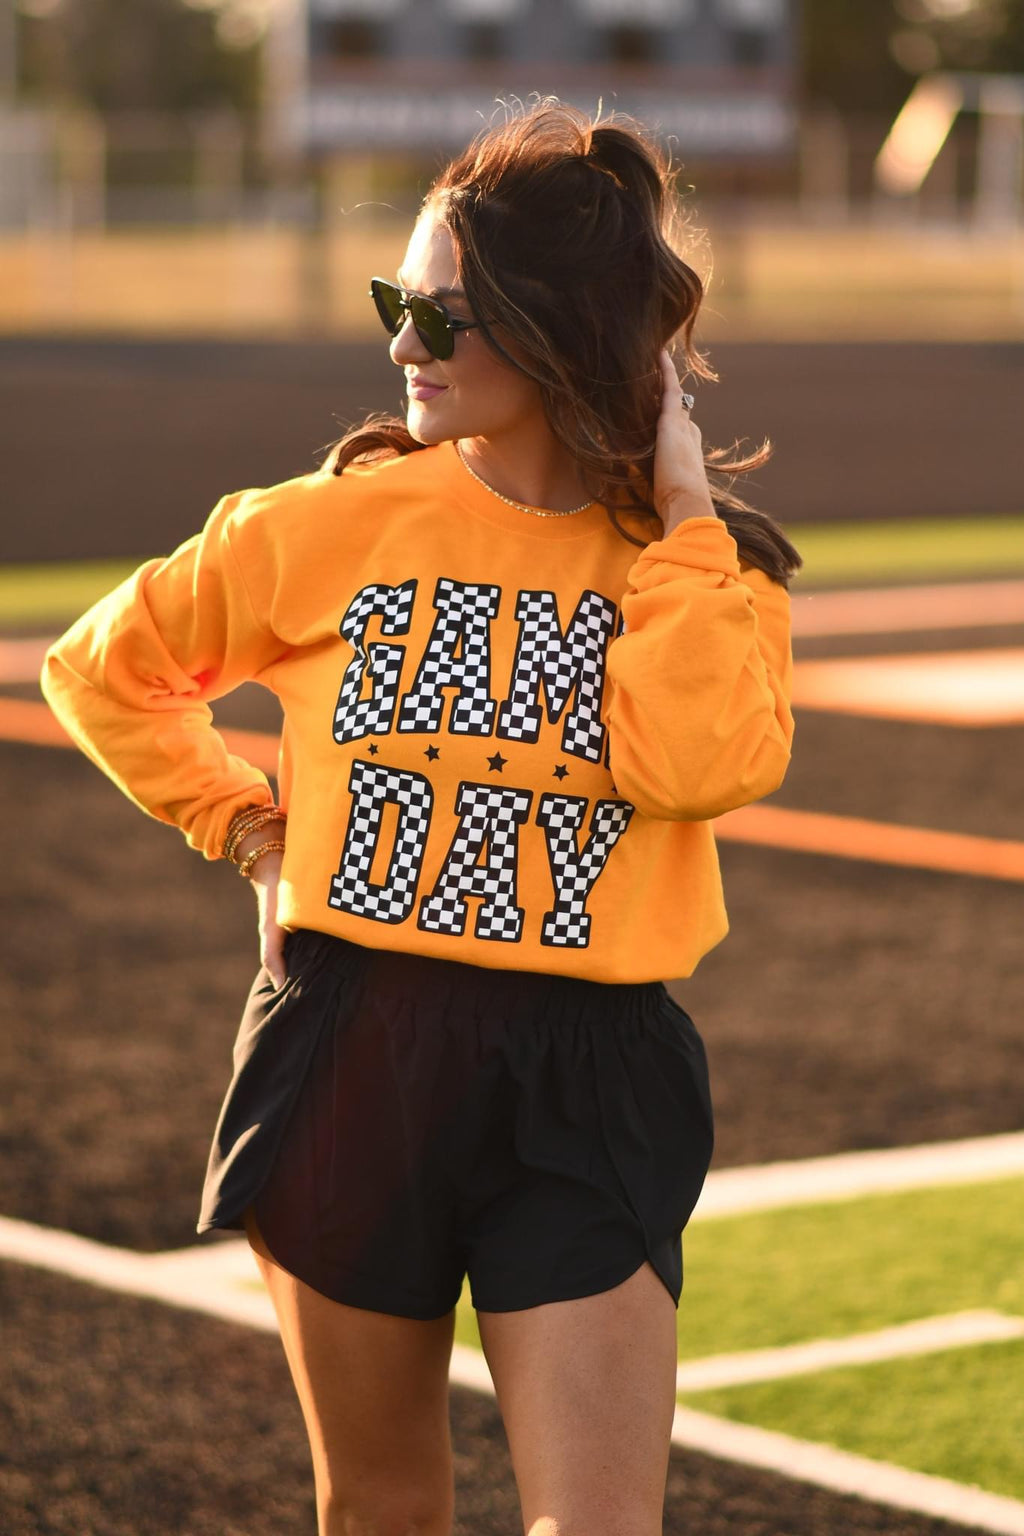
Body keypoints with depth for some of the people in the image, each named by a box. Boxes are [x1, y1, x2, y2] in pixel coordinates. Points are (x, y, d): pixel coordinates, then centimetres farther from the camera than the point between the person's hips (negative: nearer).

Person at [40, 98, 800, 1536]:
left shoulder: (704, 566, 1)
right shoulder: (335, 525, 1)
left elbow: (698, 763, -21)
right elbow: (102, 668, 14)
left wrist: (682, 507, -12)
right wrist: (245, 826, 5)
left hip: (587, 1087, -1)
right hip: (355, 1049, 1)